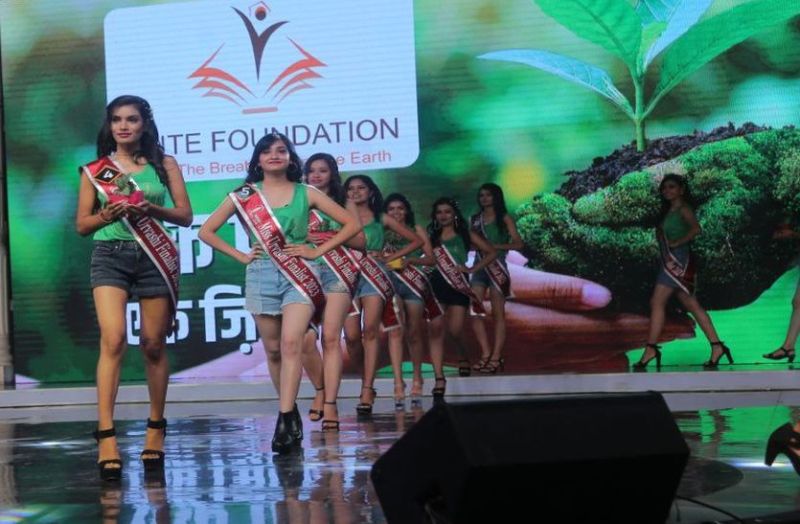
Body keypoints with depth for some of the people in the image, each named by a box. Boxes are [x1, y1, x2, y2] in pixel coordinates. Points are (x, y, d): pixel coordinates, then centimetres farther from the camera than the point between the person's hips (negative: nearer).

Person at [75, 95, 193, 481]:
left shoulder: (165, 165, 10)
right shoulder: (95, 170, 10)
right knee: (113, 340, -18)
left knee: (153, 345, 5)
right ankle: (106, 436, -20)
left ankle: (156, 428, 21)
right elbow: (82, 224, 8)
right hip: (110, 256, -1)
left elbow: (185, 216, 5)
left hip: (154, 257, 1)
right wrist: (107, 214, -12)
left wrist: (152, 209, -12)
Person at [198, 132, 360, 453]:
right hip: (262, 274, 2)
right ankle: (291, 414, 19)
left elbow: (351, 224, 8)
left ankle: (285, 421, -21)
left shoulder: (305, 194, 6)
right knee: (273, 349, 5)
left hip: (298, 274, -2)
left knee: (291, 344, -17)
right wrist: (240, 256, 2)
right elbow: (206, 231, 11)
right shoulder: (245, 195, 8)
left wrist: (318, 250, -1)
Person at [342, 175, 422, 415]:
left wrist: (390, 257, 7)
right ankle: (367, 382, 16)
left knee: (370, 331, -14)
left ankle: (366, 392, -17)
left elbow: (416, 241, 15)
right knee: (352, 336, -9)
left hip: (374, 276, -1)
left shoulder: (382, 219, 13)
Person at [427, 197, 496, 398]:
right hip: (437, 284, 2)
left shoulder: (465, 235, 9)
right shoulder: (432, 237, 15)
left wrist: (472, 269, -2)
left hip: (458, 286, -1)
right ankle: (439, 378, -13)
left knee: (455, 330, -9)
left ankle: (463, 356, 28)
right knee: (435, 329, -12)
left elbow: (491, 253, 6)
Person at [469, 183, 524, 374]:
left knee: (498, 313, -3)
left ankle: (496, 357, -4)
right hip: (479, 266, 4)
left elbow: (518, 243, -6)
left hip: (497, 266, -4)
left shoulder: (504, 218, 1)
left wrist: (495, 246, -16)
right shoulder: (475, 220, 12)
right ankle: (486, 354, -1)